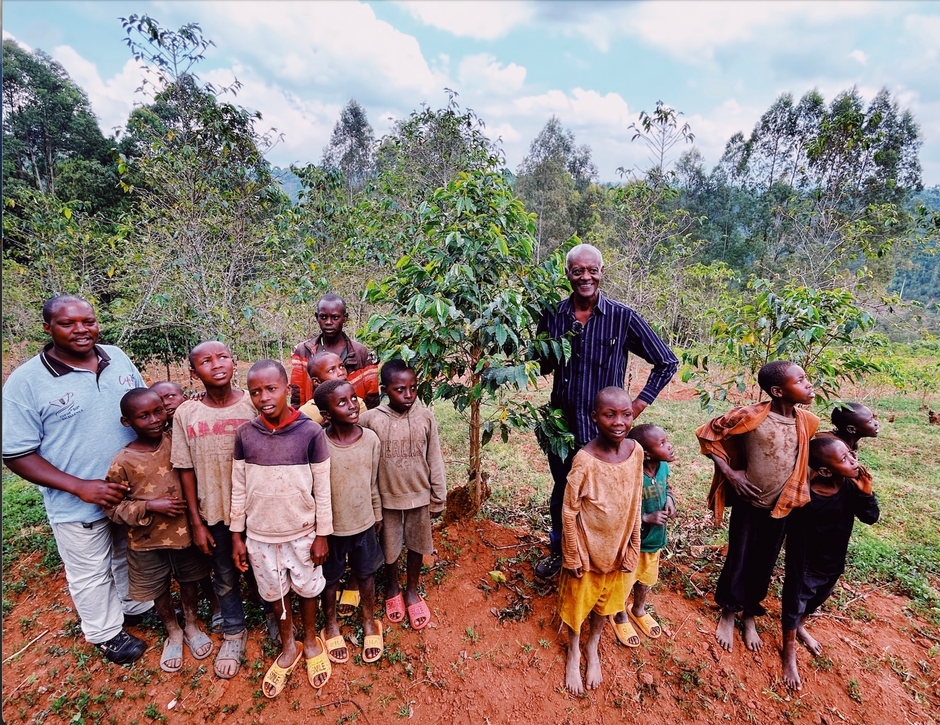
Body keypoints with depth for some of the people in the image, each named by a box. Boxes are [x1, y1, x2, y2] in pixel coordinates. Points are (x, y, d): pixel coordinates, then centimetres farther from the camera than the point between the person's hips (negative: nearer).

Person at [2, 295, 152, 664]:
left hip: (134, 490, 4)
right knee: (92, 575, 17)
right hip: (78, 505, -3)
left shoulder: (117, 358, -3)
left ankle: (137, 607, 50)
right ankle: (106, 633, 42)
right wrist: (80, 486, -24)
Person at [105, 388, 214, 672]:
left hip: (185, 531, 2)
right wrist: (150, 506, -22)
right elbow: (113, 506, -10)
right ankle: (173, 633, 45)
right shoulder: (123, 462, -17)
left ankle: (192, 626, 46)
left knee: (189, 581, 21)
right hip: (147, 541, -1)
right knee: (159, 590, 20)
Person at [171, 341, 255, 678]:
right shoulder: (186, 414, -8)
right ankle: (234, 634, 43)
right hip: (215, 512, 1)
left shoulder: (254, 404, -12)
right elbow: (186, 470, -2)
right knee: (225, 578, 19)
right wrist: (196, 522, 0)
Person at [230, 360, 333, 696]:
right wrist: (237, 535, 3)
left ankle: (311, 641, 45)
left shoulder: (310, 432, -17)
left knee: (306, 588, 18)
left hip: (302, 533, -2)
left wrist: (322, 535, -6)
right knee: (275, 593, 20)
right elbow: (239, 488, 0)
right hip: (260, 535, 2)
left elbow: (322, 489, -10)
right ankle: (288, 647, 44)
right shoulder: (245, 434, -10)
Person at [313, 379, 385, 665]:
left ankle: (369, 622, 45)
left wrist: (378, 515, 10)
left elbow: (373, 483, 1)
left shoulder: (371, 439, -13)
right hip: (331, 526, -2)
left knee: (365, 574, 21)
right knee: (330, 578, 20)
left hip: (363, 523, 2)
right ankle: (331, 625, 46)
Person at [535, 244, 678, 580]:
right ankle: (558, 551, 44)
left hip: (604, 427, -2)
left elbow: (667, 362, -2)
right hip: (562, 423, 3)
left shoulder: (622, 318, -11)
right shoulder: (553, 315, -4)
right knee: (561, 492, 20)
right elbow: (541, 366, 7)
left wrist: (639, 403, -7)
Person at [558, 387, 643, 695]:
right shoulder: (585, 460, -28)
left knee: (605, 602, 25)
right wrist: (573, 556, -12)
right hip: (587, 549, -4)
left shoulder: (636, 451, -13)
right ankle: (574, 654, 46)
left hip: (617, 548, 4)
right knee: (578, 602, 19)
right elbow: (569, 511, -18)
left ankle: (593, 650, 52)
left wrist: (633, 547, 4)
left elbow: (635, 503, 0)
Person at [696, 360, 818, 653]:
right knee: (738, 561, 11)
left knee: (764, 565, 18)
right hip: (748, 504, -4)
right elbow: (707, 435, -15)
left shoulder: (808, 421, -7)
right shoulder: (751, 416, -24)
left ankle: (750, 616, 40)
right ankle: (728, 614, 35)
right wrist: (730, 473, -17)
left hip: (781, 506, 4)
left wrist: (800, 488, 4)